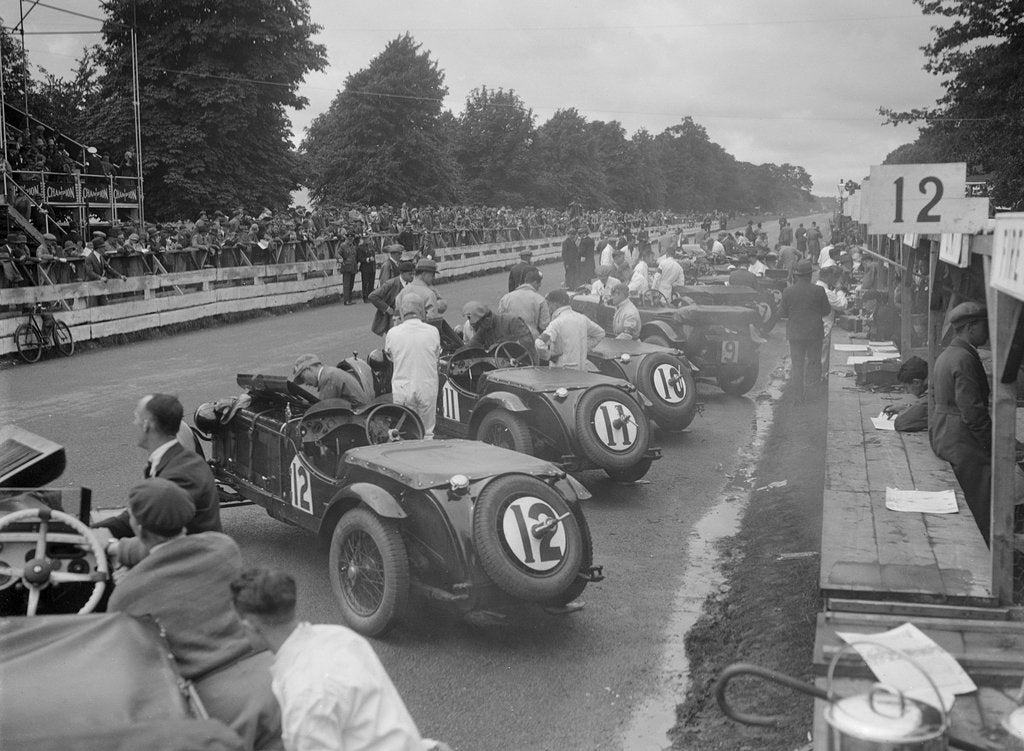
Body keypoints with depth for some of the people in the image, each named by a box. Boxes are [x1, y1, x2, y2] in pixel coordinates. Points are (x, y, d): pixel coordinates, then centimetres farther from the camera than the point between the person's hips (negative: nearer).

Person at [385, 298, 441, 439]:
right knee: (427, 432, 12)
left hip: (402, 388, 0)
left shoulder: (392, 333, -7)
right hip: (428, 387, 0)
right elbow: (437, 356, 6)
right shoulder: (433, 331, -6)